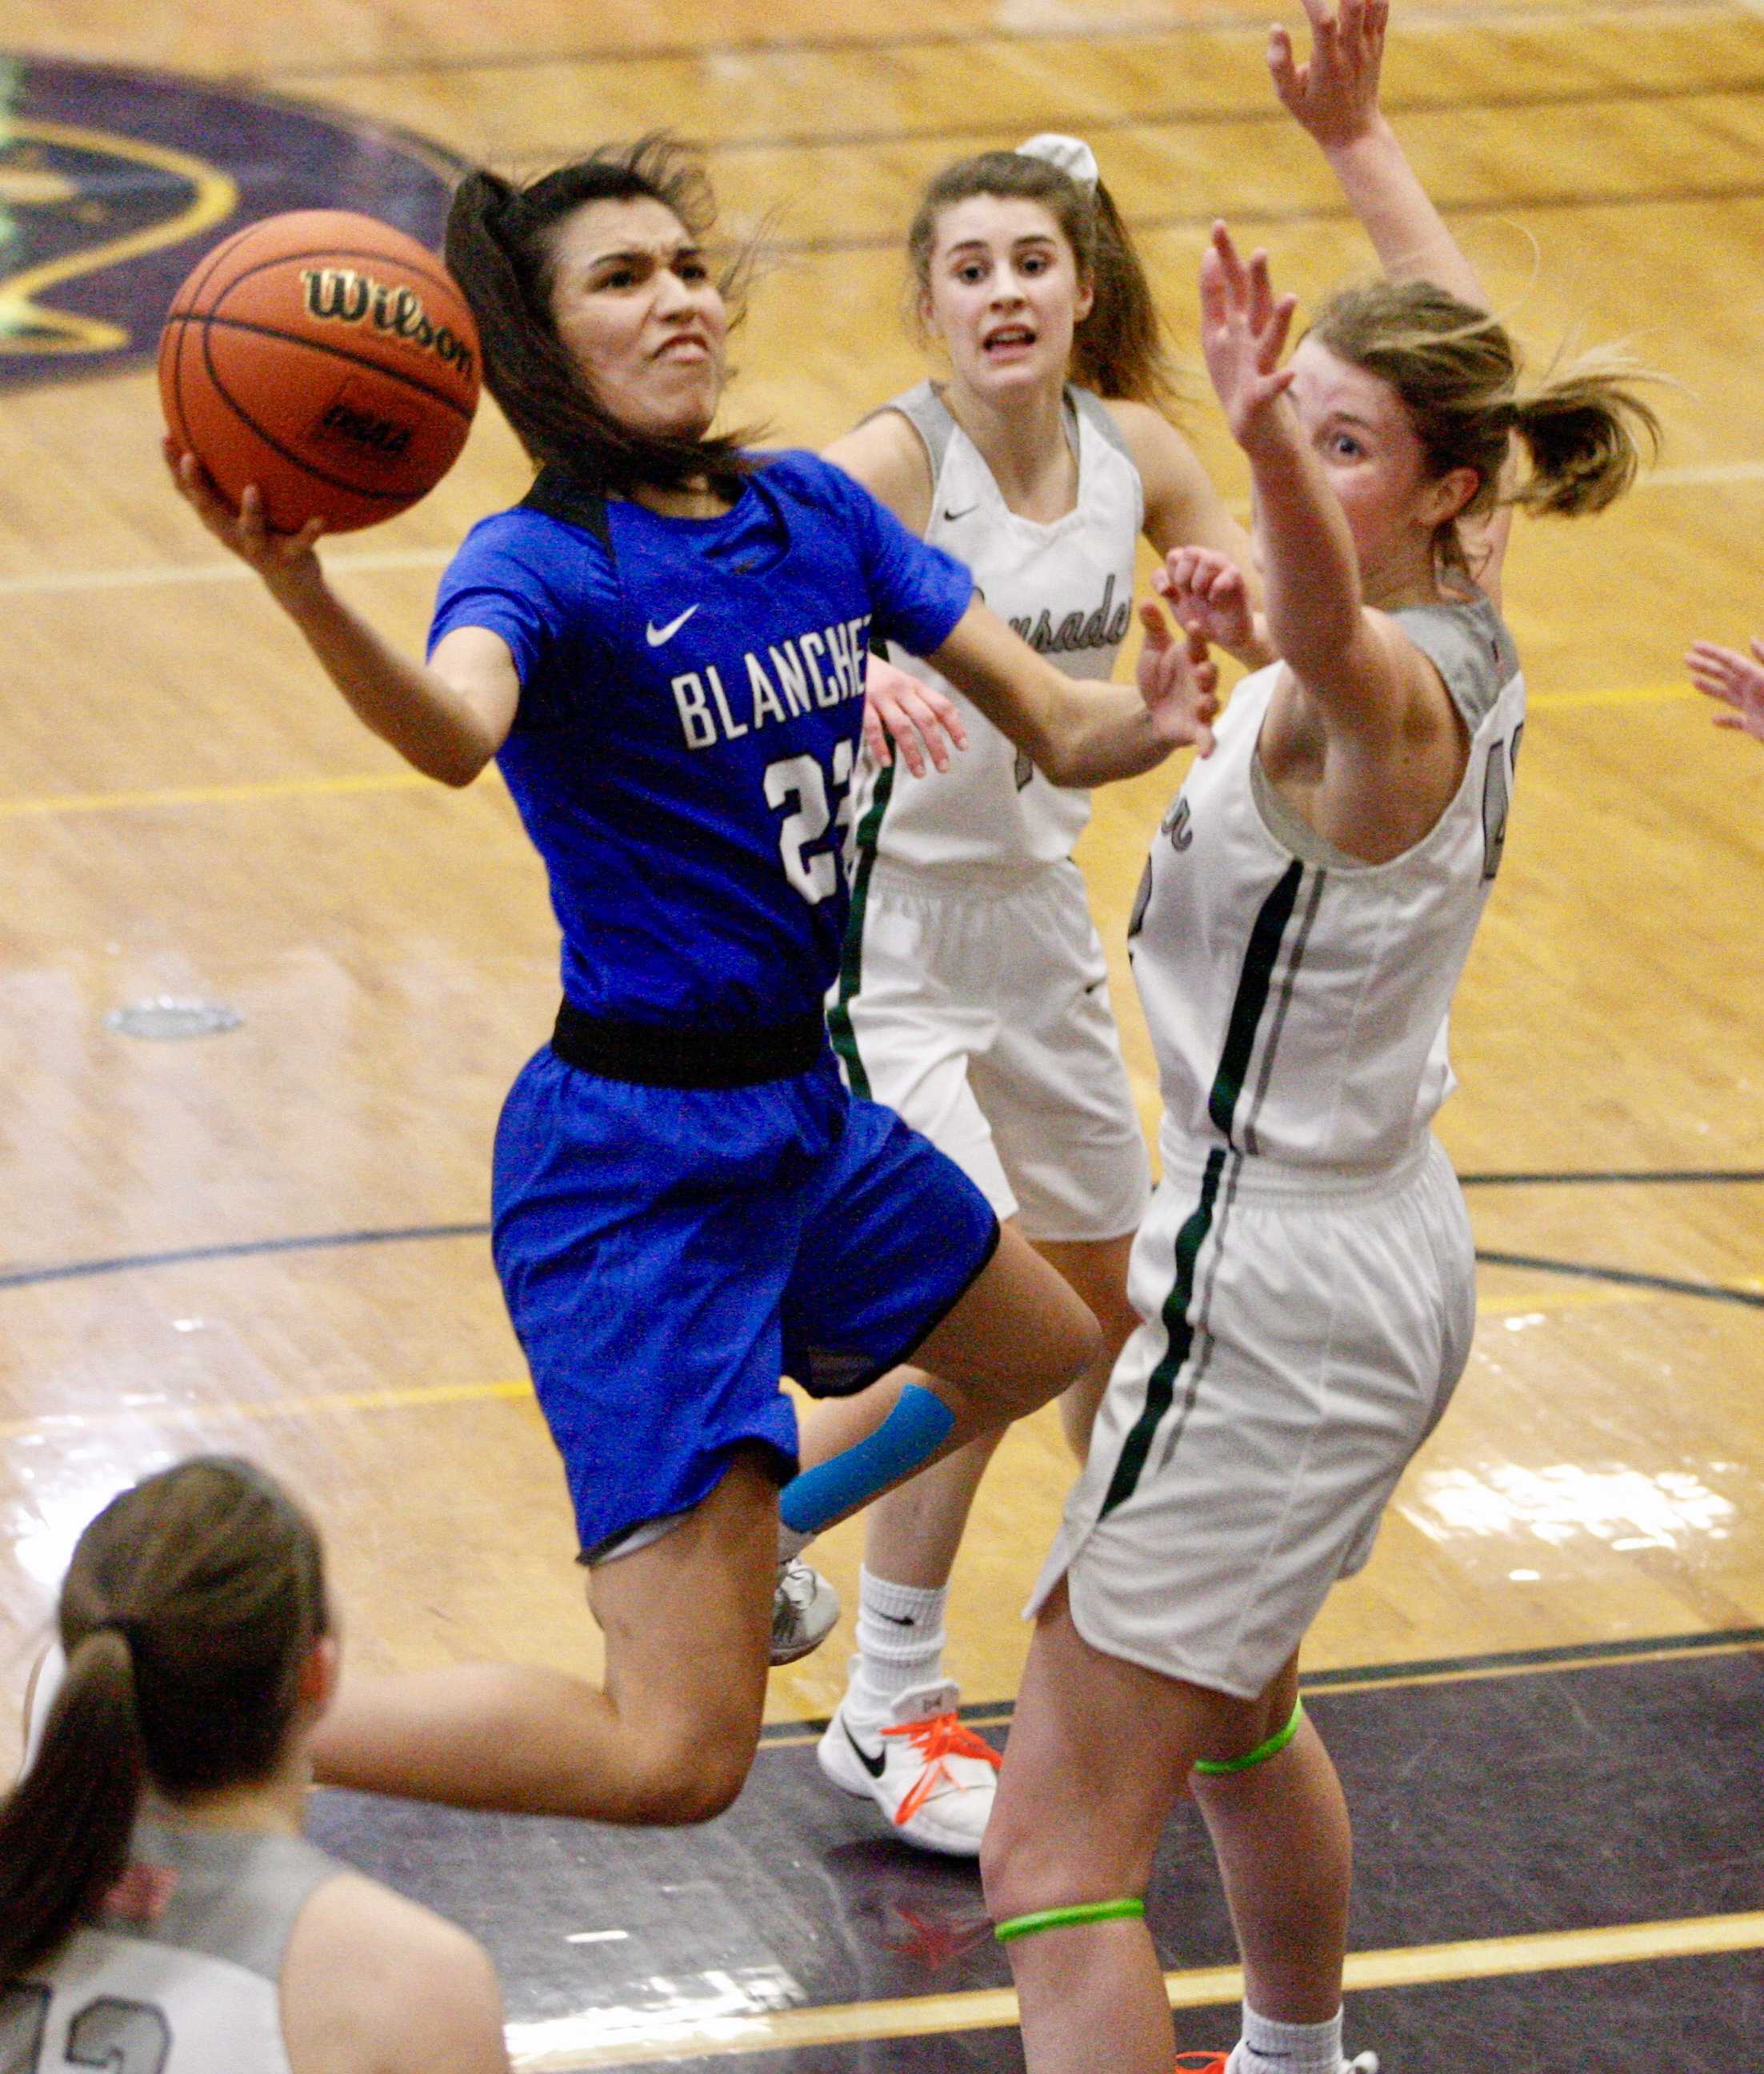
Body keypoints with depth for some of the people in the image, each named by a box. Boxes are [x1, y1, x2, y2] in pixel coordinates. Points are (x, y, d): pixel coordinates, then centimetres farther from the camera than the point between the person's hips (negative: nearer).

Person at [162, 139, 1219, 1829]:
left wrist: (1152, 719, -22)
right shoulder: (545, 563, -18)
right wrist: (306, 599, -62)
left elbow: (1051, 724, 2)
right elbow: (455, 732, -42)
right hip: (635, 1163, -8)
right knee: (675, 1756, -18)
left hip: (805, 1110, 8)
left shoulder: (814, 513, 4)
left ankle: (743, 1538, 55)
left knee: (1043, 1346, 36)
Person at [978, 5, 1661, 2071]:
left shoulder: (1383, 695, -25)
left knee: (1056, 1849, -11)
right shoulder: (1461, 621, 0)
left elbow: (1325, 610, -52)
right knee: (1234, 1704, 35)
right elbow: (1453, 346, 21)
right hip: (1385, 1243, 10)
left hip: (1279, 1288, -10)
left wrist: (1270, 456, -70)